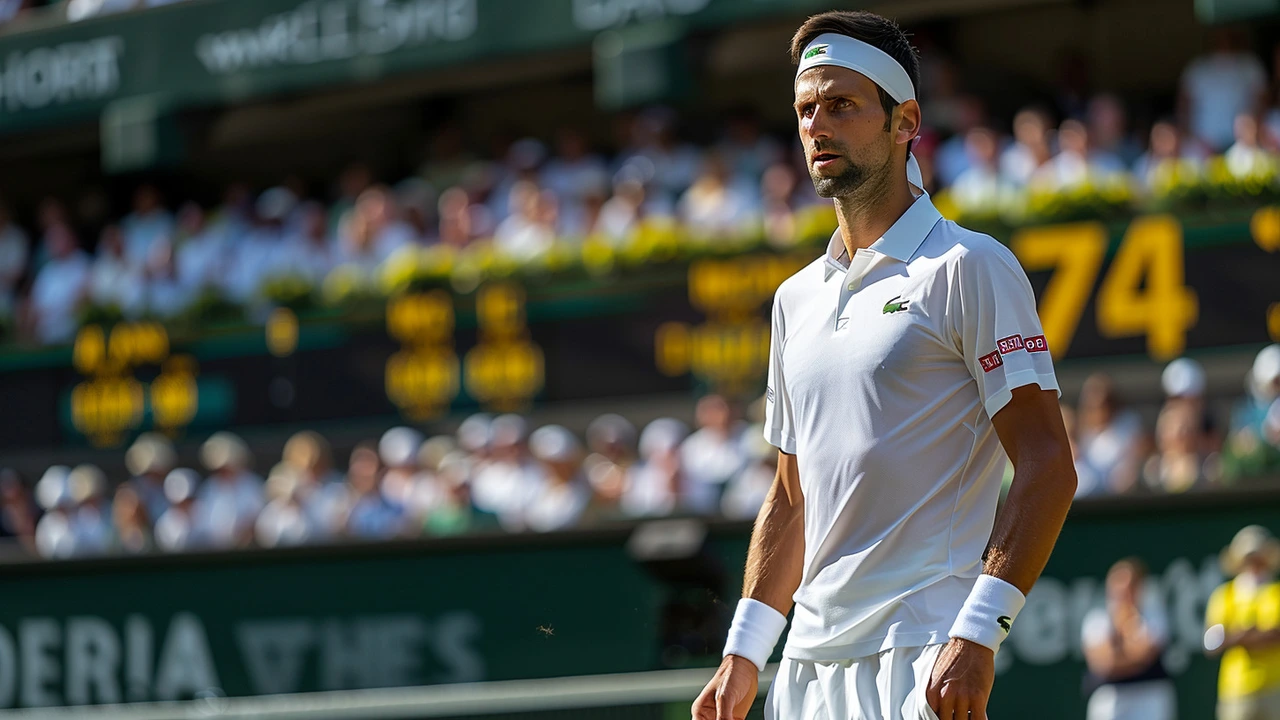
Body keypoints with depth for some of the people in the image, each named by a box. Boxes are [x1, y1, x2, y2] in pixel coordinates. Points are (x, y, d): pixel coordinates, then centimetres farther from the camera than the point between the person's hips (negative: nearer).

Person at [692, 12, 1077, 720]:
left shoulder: (968, 268, -4)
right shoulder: (796, 298, 17)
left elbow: (1047, 467, -11)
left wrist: (978, 634, -20)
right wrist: (743, 654, 13)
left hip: (924, 658, -7)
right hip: (810, 658, 7)